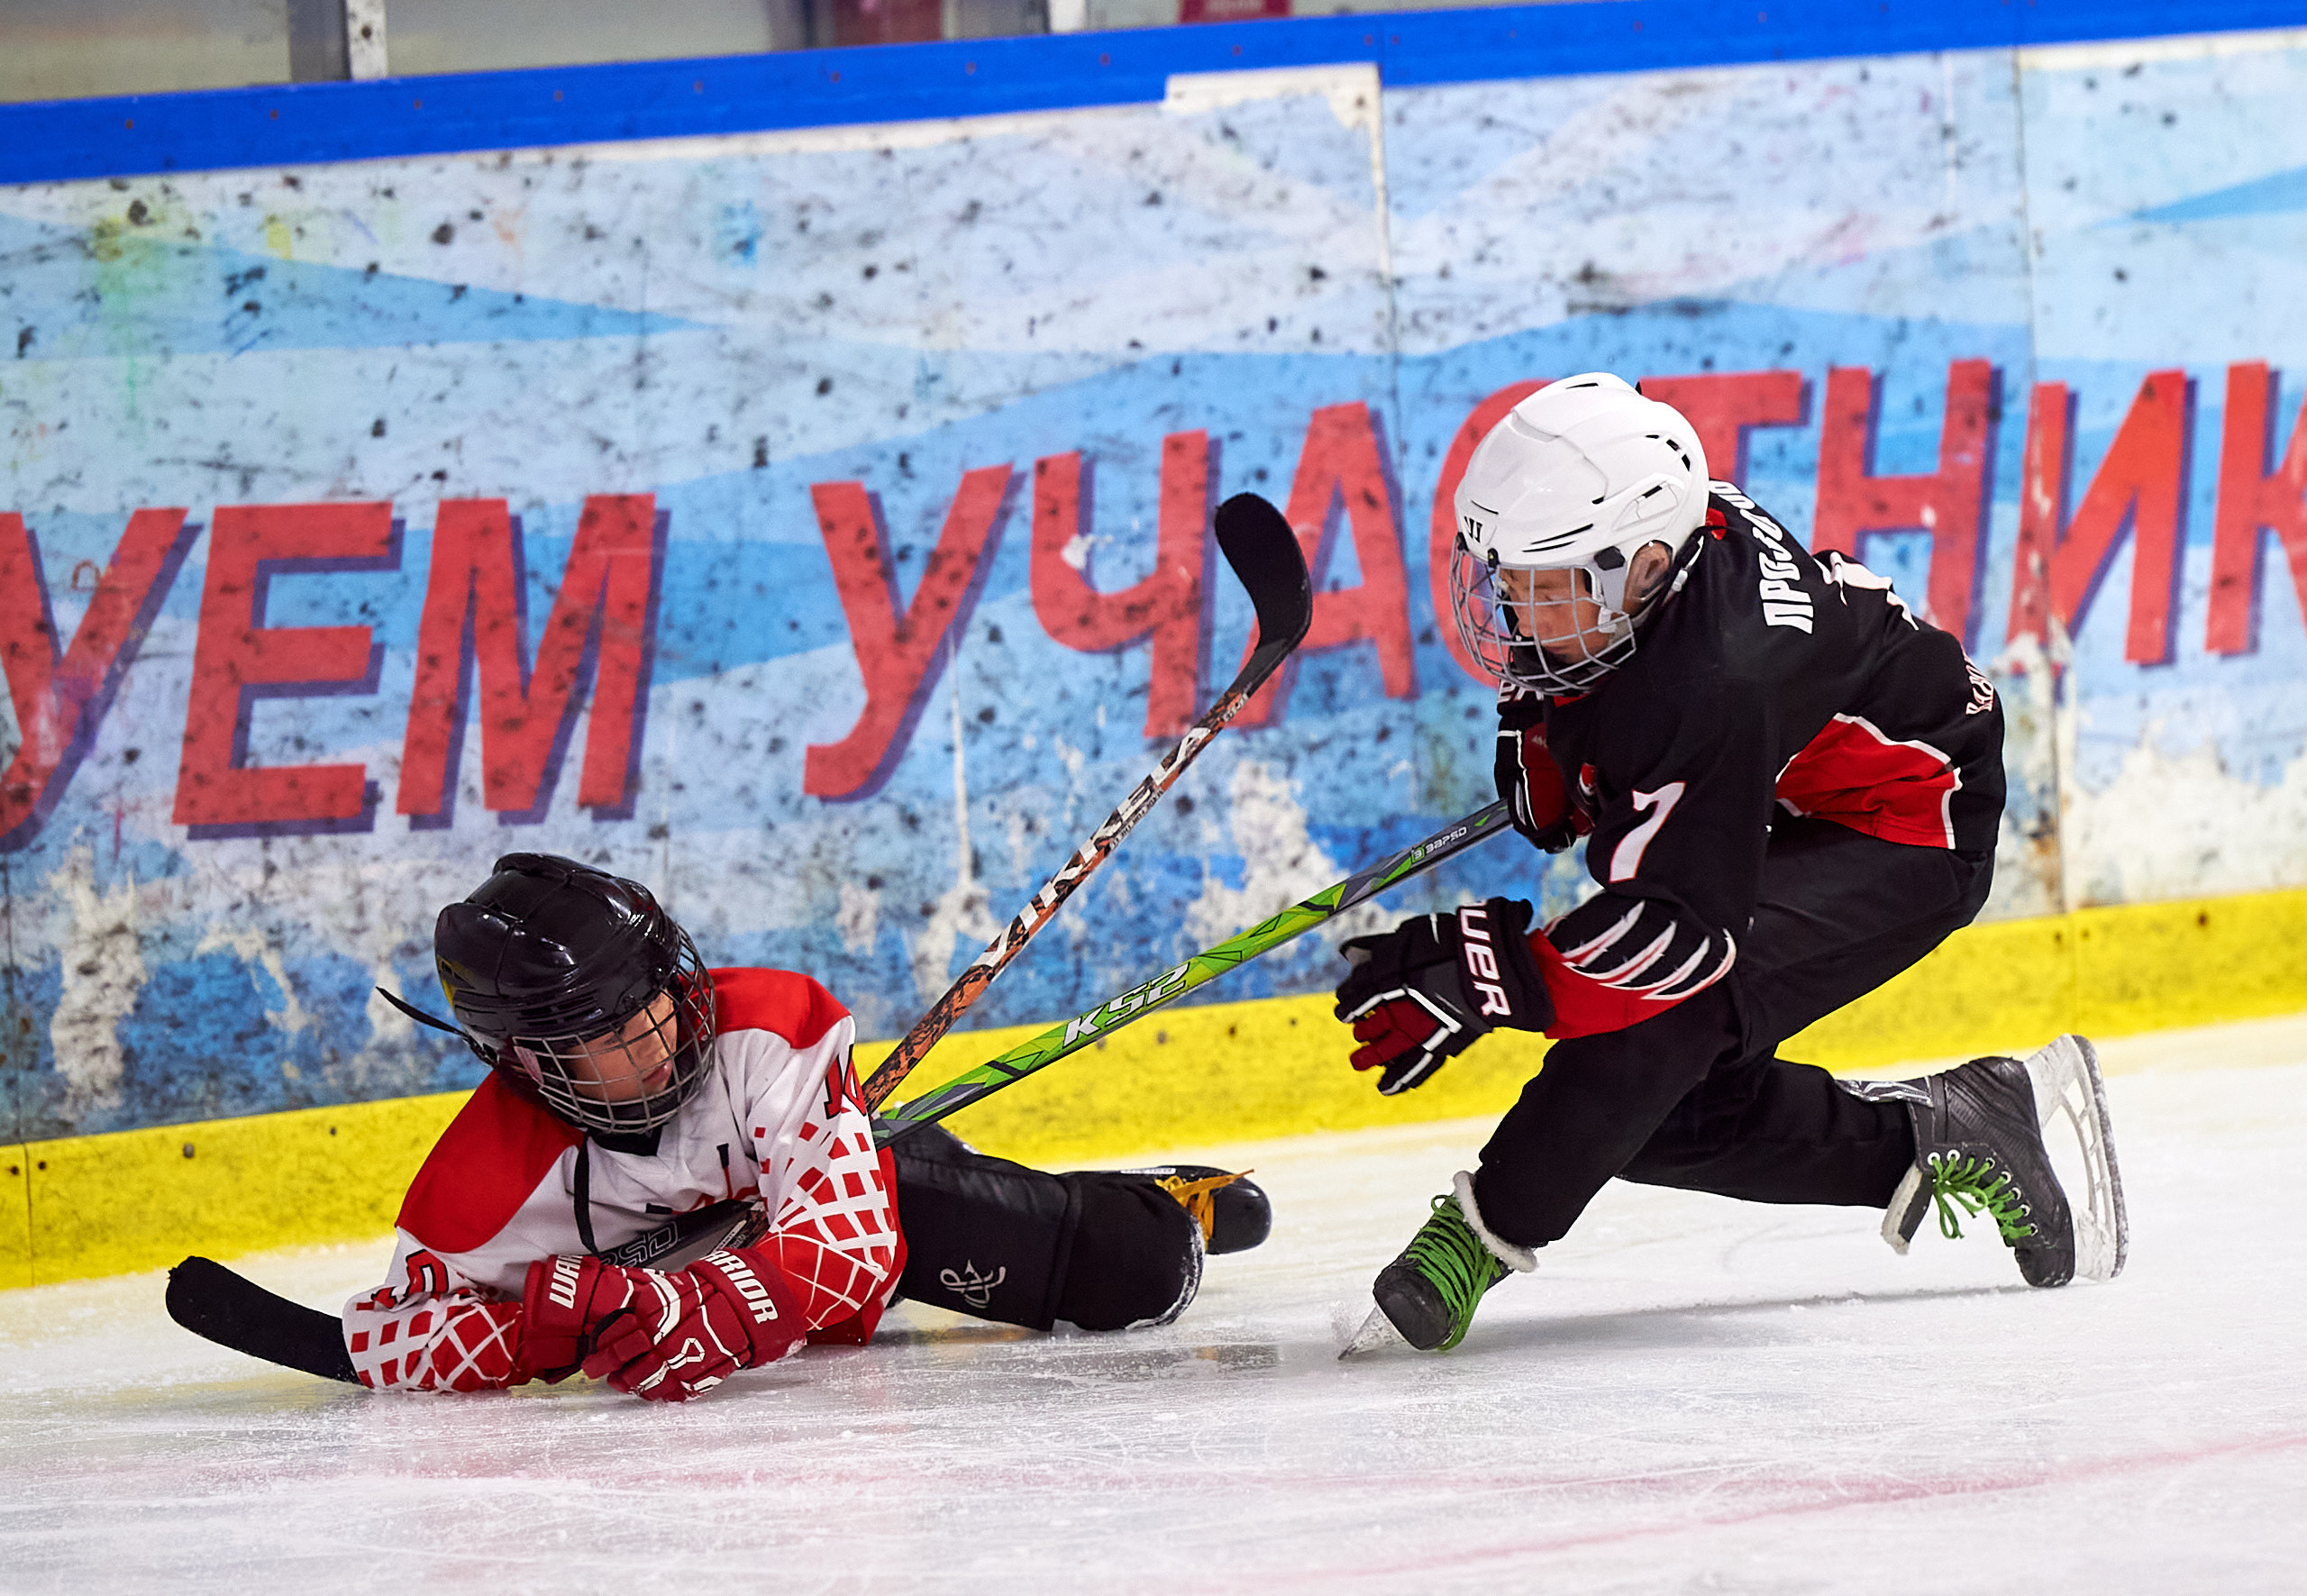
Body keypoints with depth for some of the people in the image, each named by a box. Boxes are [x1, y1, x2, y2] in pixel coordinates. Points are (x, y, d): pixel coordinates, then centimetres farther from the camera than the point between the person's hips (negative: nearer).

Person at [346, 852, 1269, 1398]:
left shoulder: (761, 1032, -38)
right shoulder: (489, 1184, -35)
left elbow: (845, 1234, -41)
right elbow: (387, 1336, -27)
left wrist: (715, 1314, -59)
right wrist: (551, 1326, -44)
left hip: (875, 1192, -2)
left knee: (1135, 1277, -5)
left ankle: (1163, 1210, 32)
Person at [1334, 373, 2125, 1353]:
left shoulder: (1714, 684, -40)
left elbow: (1685, 928, -40)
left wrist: (1477, 975, -45)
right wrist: (1542, 754, -3)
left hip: (1905, 831, -10)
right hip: (1770, 813, 10)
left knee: (1670, 1007, -32)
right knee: (1674, 1109, 4)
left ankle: (1488, 1229, -22)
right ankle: (1944, 1138, 17)